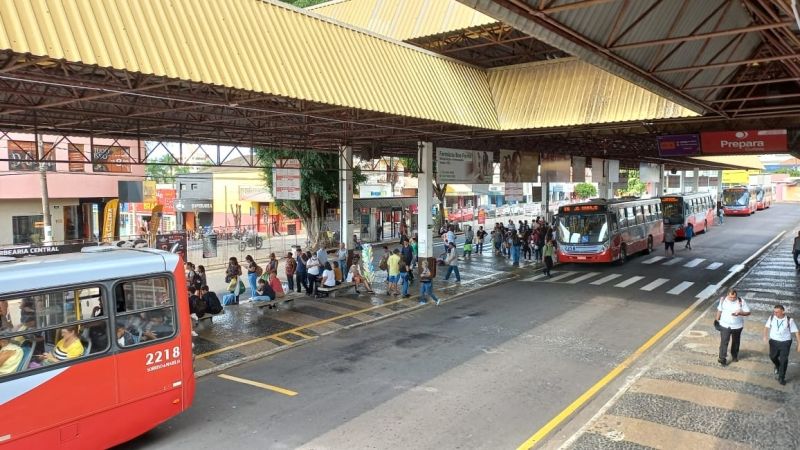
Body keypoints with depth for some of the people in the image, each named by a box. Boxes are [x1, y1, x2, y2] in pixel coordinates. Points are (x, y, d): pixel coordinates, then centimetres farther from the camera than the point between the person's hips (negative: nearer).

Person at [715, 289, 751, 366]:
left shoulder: (741, 302, -15)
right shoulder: (723, 300, -10)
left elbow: (748, 312, -10)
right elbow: (719, 310, 5)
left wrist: (739, 313, -29)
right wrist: (717, 320, 11)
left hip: (737, 326, 0)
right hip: (725, 325, 0)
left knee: (735, 342, 19)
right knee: (724, 341, -6)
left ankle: (734, 356, 40)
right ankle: (722, 358, -1)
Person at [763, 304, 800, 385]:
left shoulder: (789, 320, -16)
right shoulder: (772, 318, -9)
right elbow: (767, 327, 3)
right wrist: (765, 336, -14)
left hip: (785, 342, -3)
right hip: (774, 341, 3)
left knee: (784, 360, 0)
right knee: (773, 357, 17)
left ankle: (781, 377, 16)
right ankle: (778, 367, 50)